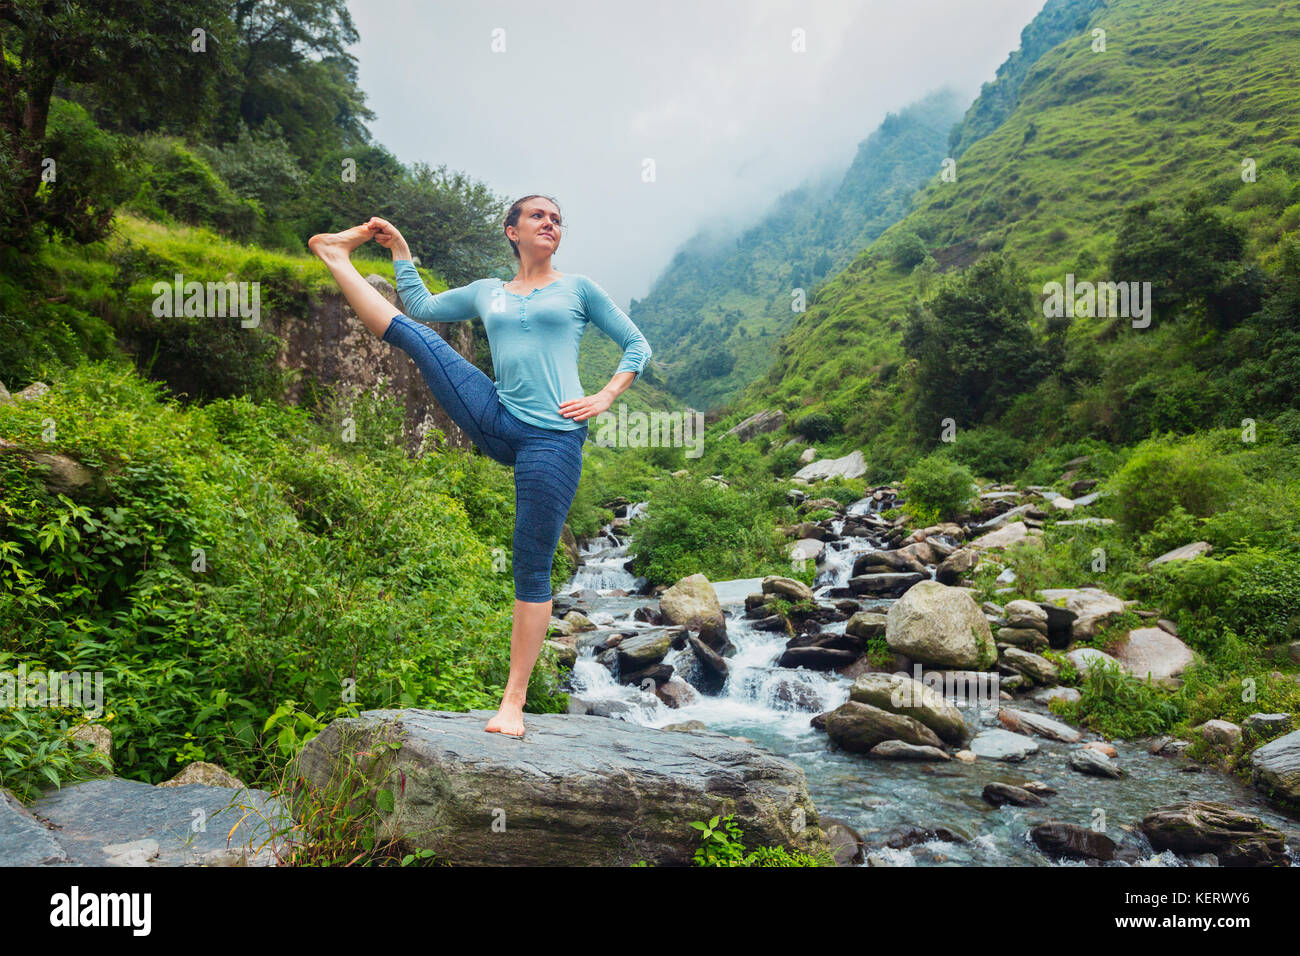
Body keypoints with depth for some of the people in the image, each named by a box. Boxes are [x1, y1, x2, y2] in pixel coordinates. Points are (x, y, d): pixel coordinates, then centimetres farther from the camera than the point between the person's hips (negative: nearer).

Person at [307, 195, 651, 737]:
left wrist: (605, 398, 0)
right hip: (496, 421, 4)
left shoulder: (578, 289, 11)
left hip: (553, 439, -3)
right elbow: (420, 306, 26)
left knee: (533, 569, -3)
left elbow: (637, 345, 12)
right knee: (410, 332, -2)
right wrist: (399, 248, 24)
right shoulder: (487, 293, 19)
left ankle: (514, 701, 3)